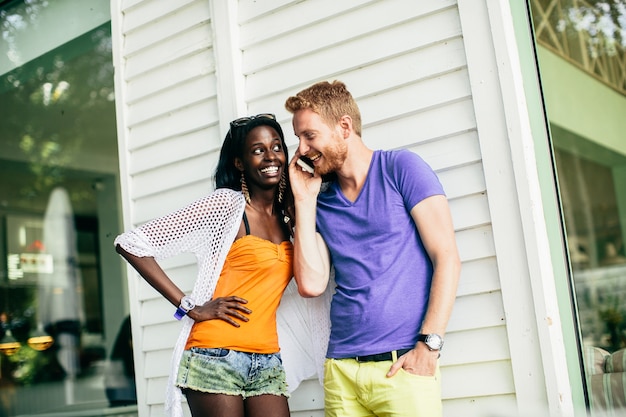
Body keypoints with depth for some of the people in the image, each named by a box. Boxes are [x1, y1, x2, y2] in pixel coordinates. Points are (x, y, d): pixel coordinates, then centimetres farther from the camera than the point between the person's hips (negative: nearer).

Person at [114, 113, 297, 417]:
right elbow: (130, 243, -11)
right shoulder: (226, 203, -7)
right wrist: (190, 307, -13)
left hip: (267, 364, 6)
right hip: (216, 358, -5)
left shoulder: (287, 216, 13)